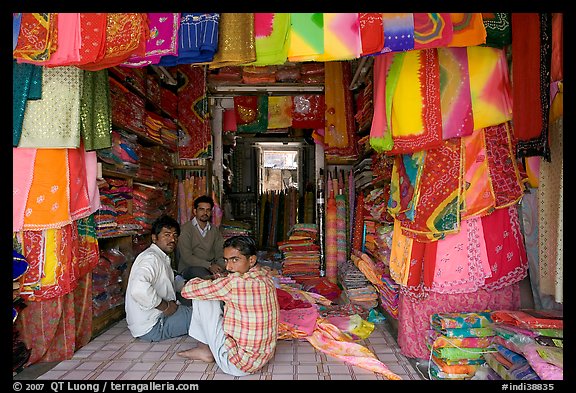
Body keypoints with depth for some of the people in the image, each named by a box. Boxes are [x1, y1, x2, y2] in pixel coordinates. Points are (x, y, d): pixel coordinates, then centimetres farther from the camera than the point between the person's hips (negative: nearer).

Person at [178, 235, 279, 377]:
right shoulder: (264, 275, -2)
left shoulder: (235, 283, -27)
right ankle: (206, 348, 25)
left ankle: (205, 349, 18)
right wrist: (218, 277, 1)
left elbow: (187, 290, -15)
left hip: (238, 365, -8)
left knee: (201, 297, -4)